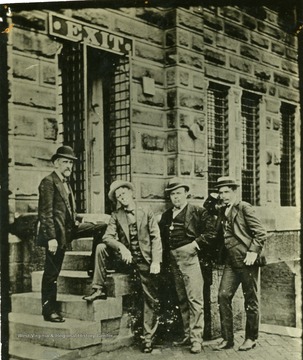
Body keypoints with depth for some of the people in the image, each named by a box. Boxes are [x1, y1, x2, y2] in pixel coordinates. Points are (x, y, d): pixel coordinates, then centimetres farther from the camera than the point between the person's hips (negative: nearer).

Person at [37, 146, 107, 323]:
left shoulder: (66, 183, 15)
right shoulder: (48, 182, -12)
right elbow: (46, 213, -18)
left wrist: (77, 222, 10)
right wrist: (51, 238, -22)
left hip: (69, 228, 9)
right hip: (56, 233, -9)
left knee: (102, 227, 4)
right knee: (51, 273, -1)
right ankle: (49, 310, 10)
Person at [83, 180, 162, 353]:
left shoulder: (146, 213, 1)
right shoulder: (116, 216, 4)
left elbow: (156, 238, -4)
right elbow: (108, 237, -8)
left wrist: (156, 261, -15)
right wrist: (121, 247, -27)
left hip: (146, 260, -1)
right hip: (126, 258, 2)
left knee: (152, 300, -2)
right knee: (101, 248, -18)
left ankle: (148, 337, 12)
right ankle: (99, 289, -12)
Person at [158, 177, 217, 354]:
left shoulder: (197, 212, -2)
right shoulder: (166, 215, 16)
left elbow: (211, 230, -8)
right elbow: (162, 237, 22)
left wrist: (196, 244, -12)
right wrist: (165, 255, 9)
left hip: (189, 257, -7)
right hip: (173, 260, 7)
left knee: (194, 299, -7)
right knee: (182, 300, 12)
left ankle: (196, 338, -4)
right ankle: (188, 335, 21)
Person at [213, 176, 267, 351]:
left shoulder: (244, 208, -7)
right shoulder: (223, 212, 13)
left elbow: (261, 233, -11)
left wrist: (253, 251, -18)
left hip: (247, 260, -6)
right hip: (231, 261, 6)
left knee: (250, 299, 5)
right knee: (223, 296, -2)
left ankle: (251, 338, 18)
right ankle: (227, 338, 7)